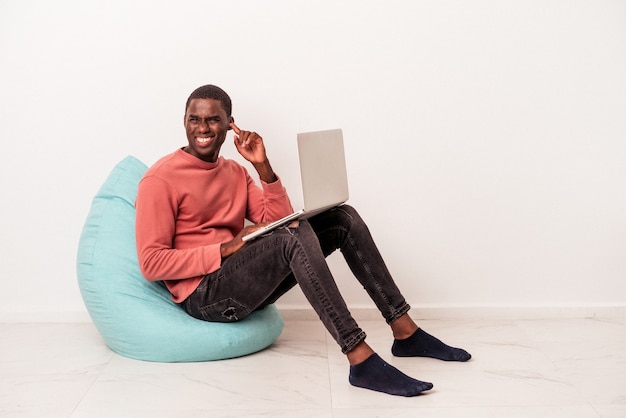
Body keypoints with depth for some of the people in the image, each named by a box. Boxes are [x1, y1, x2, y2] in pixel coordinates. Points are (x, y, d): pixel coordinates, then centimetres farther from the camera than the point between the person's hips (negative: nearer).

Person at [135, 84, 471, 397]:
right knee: (295, 235, -32)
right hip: (204, 295, -7)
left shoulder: (235, 171, 14)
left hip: (247, 284, 8)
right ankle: (361, 360, -36)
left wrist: (262, 166, -6)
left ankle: (405, 332, -2)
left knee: (342, 218, -1)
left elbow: (279, 220, 6)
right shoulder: (160, 179, -7)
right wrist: (226, 248, -20)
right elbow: (151, 263, -14)